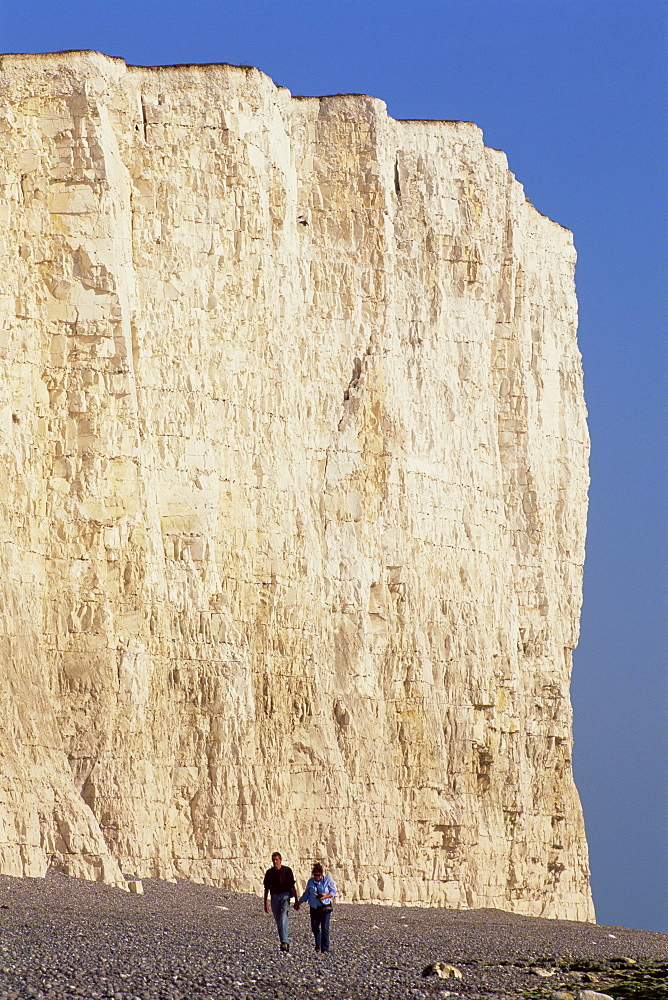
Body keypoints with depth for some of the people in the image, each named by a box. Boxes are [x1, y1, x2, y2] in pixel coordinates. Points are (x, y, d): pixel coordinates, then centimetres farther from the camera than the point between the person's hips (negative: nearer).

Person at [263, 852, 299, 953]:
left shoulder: (287, 871, -2)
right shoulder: (269, 872, 8)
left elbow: (292, 887, -1)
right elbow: (266, 888, 12)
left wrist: (296, 901, -3)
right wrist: (266, 903, 7)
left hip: (285, 896, -4)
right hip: (274, 897, 4)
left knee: (283, 919, -18)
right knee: (278, 922, 6)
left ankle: (284, 942, -26)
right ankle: (284, 944, 14)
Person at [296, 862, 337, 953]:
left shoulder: (327, 880, -3)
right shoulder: (310, 881, 6)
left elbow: (333, 892, -1)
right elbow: (306, 894, 17)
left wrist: (325, 896, -19)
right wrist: (298, 903, 16)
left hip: (325, 907, -3)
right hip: (314, 908, 3)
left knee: (325, 928, -7)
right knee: (314, 927, 4)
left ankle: (325, 949, -4)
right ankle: (318, 945, 28)